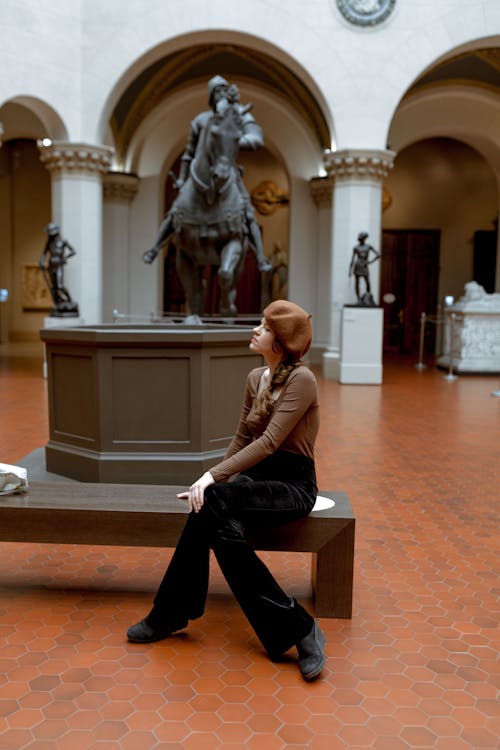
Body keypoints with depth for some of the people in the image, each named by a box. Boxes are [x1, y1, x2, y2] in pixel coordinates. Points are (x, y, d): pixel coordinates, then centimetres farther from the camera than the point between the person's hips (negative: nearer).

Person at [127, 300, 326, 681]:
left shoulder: (301, 379, -15)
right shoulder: (255, 378, 7)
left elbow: (269, 442, -23)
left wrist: (213, 478, -26)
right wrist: (214, 481, 1)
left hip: (292, 484, -6)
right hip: (255, 475, 6)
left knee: (209, 506, -29)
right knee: (223, 527, -27)